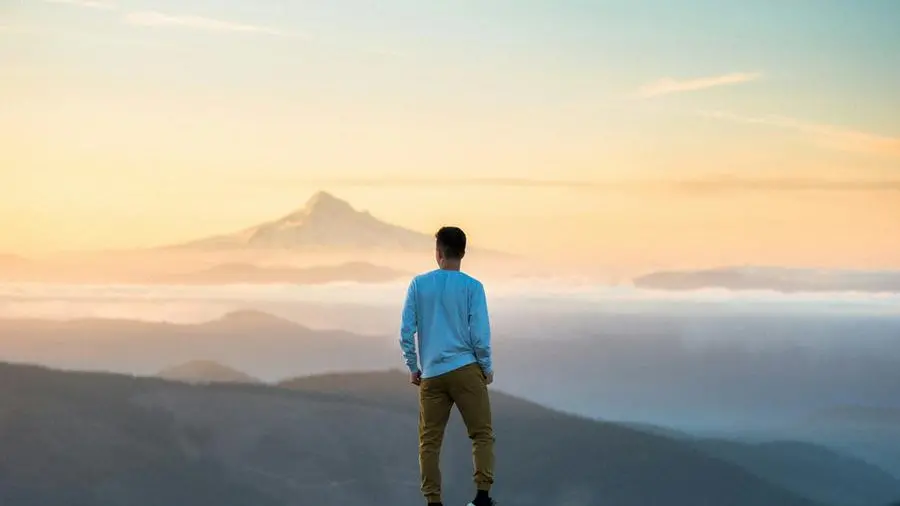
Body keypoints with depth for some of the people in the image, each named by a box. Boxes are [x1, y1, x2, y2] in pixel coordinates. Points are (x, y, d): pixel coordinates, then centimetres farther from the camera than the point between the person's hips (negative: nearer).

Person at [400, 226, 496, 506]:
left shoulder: (418, 284, 3)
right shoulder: (473, 287, -2)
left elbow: (406, 331, 2)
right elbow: (480, 333, -6)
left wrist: (413, 368, 12)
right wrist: (487, 368, 8)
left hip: (431, 375, 2)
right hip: (466, 370, -2)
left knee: (429, 441, 7)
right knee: (482, 434, 4)